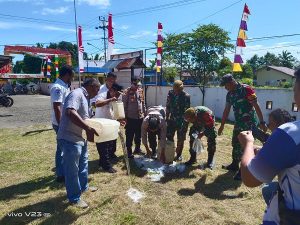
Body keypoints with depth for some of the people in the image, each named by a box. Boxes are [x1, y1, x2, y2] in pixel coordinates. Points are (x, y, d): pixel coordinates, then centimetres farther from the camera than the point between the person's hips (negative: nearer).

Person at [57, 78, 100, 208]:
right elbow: (70, 112, -37)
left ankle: (83, 187, 45)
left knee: (83, 164, 25)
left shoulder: (85, 98, 13)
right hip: (70, 138, -11)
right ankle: (74, 198, 21)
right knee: (72, 170, 5)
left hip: (80, 138, 11)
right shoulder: (76, 94, -18)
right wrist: (88, 128, -40)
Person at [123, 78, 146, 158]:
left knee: (138, 135, 17)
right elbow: (124, 105, -9)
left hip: (140, 117, 5)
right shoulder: (127, 92, -9)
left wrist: (145, 113, 12)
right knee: (129, 136, 3)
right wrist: (125, 117, -11)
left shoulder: (141, 91, 7)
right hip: (131, 117, -5)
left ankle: (137, 148, 33)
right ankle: (129, 152, 14)